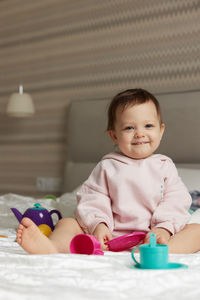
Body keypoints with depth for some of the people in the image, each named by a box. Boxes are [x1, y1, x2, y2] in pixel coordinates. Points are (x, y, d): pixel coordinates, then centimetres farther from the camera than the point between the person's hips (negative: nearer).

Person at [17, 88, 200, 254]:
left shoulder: (164, 166, 11)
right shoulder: (107, 166, 10)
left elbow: (176, 200, 2)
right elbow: (93, 198, 3)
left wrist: (164, 228, -16)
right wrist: (98, 225, -17)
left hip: (151, 234, 0)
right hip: (111, 235, 0)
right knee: (67, 223, -13)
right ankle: (51, 247, -46)